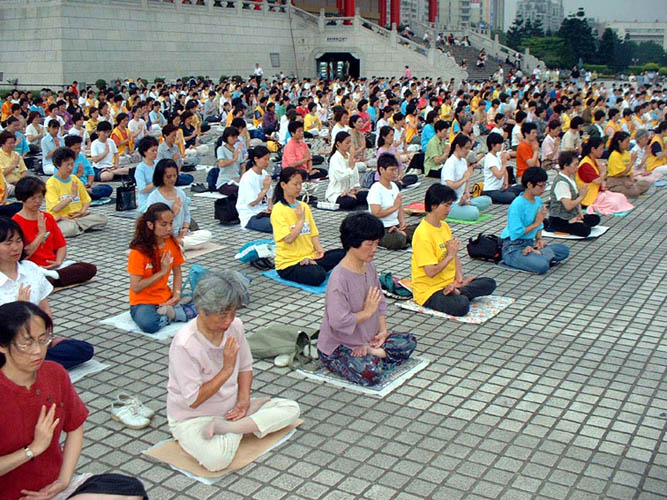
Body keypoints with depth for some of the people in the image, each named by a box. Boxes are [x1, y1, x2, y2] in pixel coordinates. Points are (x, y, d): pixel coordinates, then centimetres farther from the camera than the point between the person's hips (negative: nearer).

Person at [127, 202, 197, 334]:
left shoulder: (172, 244, 0)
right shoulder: (138, 251, -17)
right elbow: (136, 287, -18)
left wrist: (177, 294, -9)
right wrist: (162, 272, -18)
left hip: (166, 298, 4)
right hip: (143, 302, -4)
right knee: (149, 324, -37)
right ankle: (171, 313, -12)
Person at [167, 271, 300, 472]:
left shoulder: (235, 325, -6)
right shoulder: (185, 345, -26)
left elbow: (245, 367, 9)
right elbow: (193, 400, -22)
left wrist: (244, 399, -8)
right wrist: (227, 370, -26)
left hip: (231, 408, 7)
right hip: (193, 418, -7)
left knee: (291, 409, -8)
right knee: (216, 459, -38)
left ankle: (224, 427, -14)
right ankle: (240, 427, -8)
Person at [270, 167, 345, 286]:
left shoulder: (304, 206, 12)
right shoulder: (278, 210, -10)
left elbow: (313, 233, 12)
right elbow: (288, 239, -20)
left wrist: (319, 249, -5)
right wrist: (301, 219, -12)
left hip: (310, 256, 7)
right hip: (289, 263, -7)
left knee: (343, 254, -14)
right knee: (317, 276, -35)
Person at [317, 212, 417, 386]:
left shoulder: (370, 267, 2)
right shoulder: (339, 277, -26)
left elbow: (380, 302, 11)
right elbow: (339, 321, -31)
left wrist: (383, 330, -3)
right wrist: (367, 312, -17)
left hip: (367, 338, 8)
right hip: (337, 347, -8)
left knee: (409, 341, 1)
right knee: (371, 374, -31)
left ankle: (369, 352, -5)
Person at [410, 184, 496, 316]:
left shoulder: (444, 226, 8)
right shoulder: (423, 234, -22)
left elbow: (455, 256, 11)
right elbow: (431, 272, -25)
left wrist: (459, 278, -6)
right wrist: (450, 255, -17)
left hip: (449, 283, 10)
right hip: (429, 291, -10)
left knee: (489, 284, 2)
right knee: (462, 305, -36)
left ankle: (456, 291, -11)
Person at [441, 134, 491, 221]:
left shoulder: (463, 161, 12)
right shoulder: (450, 163, -17)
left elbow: (467, 181, 18)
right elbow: (451, 186, -25)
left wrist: (467, 193, -2)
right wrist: (464, 178, -17)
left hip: (461, 199, 9)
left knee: (487, 200, -5)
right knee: (474, 213, -30)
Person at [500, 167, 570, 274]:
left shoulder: (538, 201, 8)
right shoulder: (517, 205, -18)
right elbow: (515, 233, -23)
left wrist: (539, 239, 1)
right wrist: (536, 224, -13)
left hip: (530, 244, 9)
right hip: (513, 248, -9)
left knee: (564, 250, -5)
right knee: (542, 266, -32)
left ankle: (533, 253, -9)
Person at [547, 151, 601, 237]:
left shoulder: (571, 178, 11)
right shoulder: (561, 182, -21)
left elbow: (576, 199, 15)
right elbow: (568, 206, -26)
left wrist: (580, 212, -2)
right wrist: (582, 196, -13)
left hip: (572, 216, 10)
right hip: (559, 220, -10)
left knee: (595, 218, 7)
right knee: (585, 230, -25)